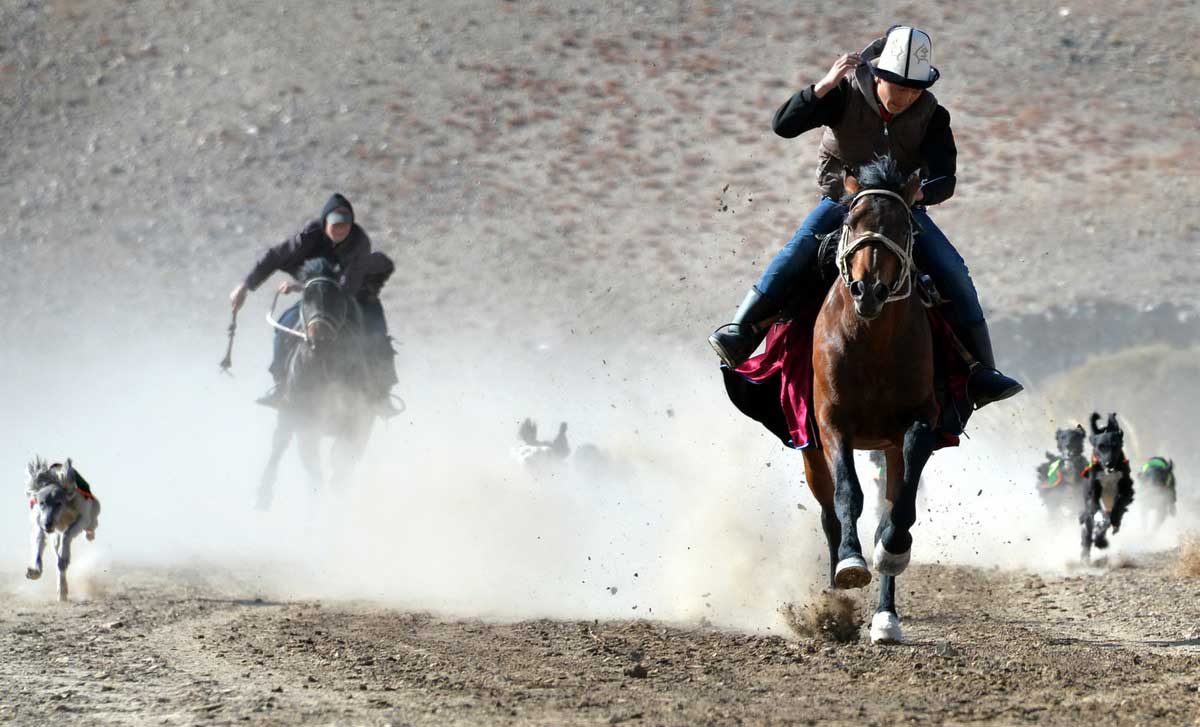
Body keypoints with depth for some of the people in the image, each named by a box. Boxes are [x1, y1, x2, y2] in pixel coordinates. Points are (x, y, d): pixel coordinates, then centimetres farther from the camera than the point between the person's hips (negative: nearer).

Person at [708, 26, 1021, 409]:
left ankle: (980, 372, -8)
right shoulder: (846, 94, -18)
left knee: (953, 272, -15)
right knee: (797, 254, -27)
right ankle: (740, 334, -21)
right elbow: (784, 125, -27)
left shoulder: (932, 115, -13)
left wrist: (919, 193, -42)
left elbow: (945, 180, -18)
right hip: (842, 200, -1)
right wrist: (825, 86, -39)